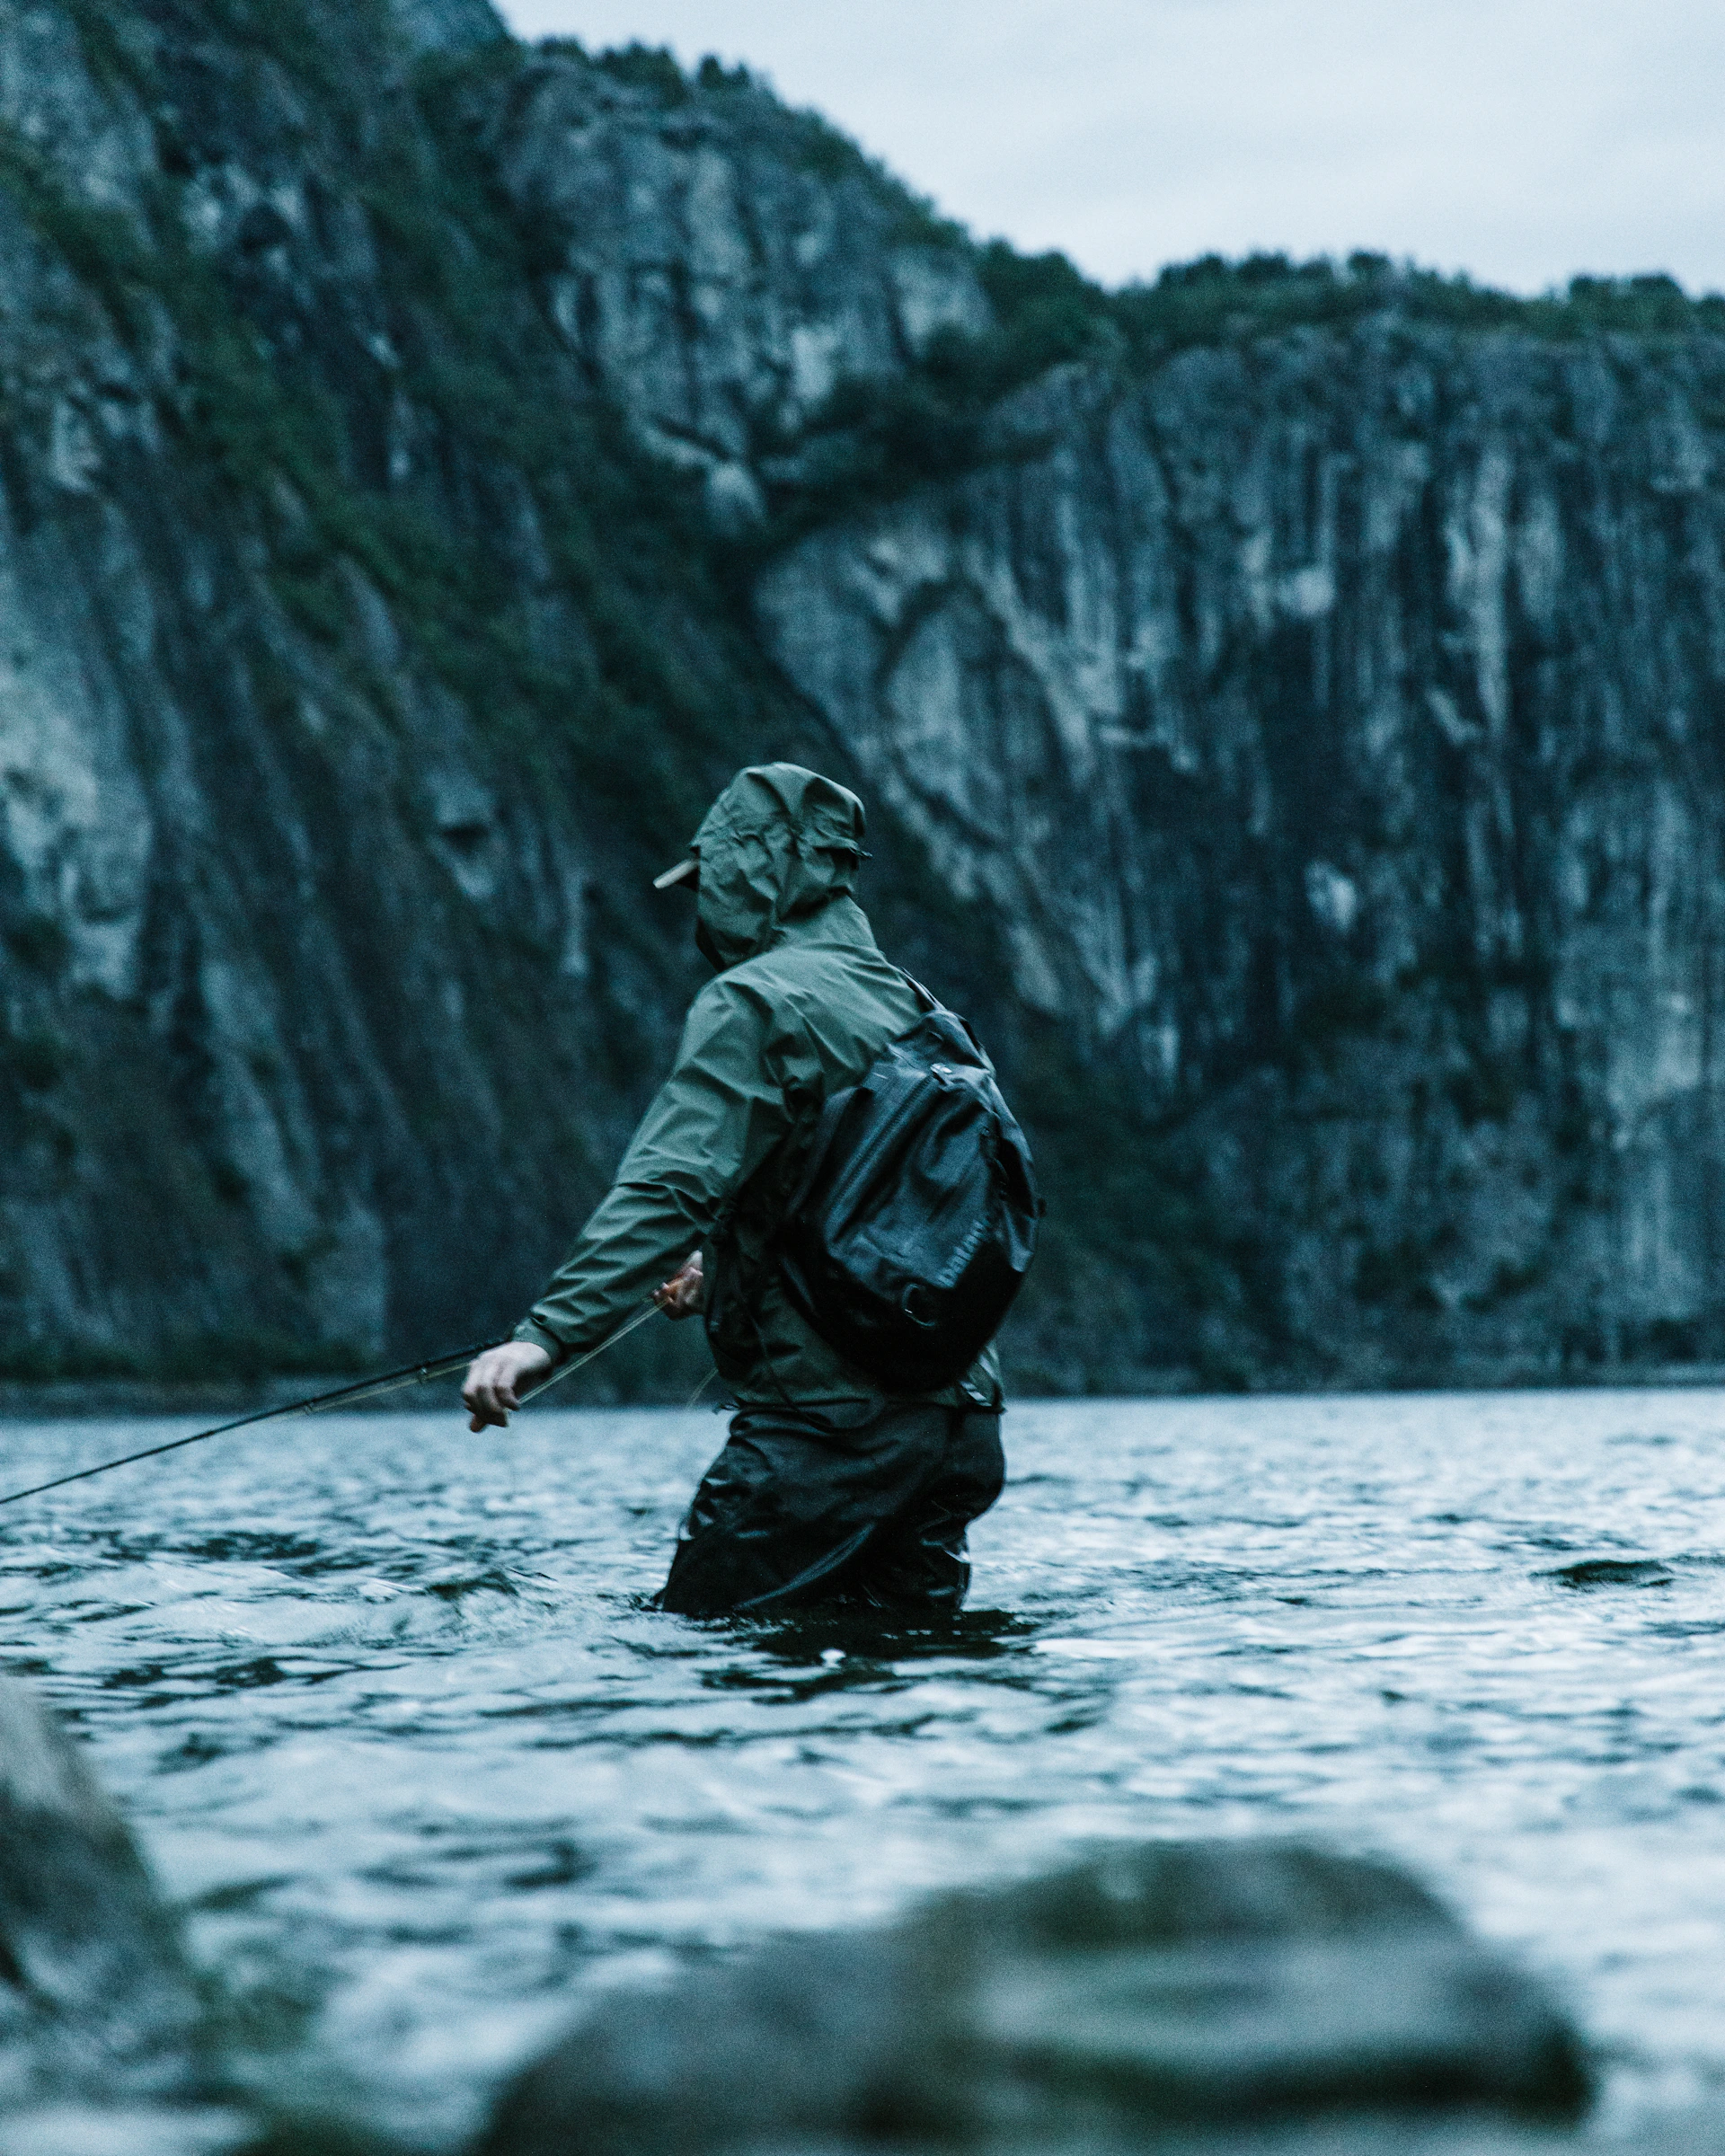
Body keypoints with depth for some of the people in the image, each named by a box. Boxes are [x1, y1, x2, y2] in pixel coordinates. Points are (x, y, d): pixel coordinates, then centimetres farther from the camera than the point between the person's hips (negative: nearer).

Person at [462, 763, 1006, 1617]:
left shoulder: (754, 1002, -9)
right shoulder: (913, 1008, 17)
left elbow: (672, 1184, -22)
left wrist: (546, 1334, -28)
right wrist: (722, 1270, 33)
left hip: (827, 1420, -8)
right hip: (958, 1424, 8)